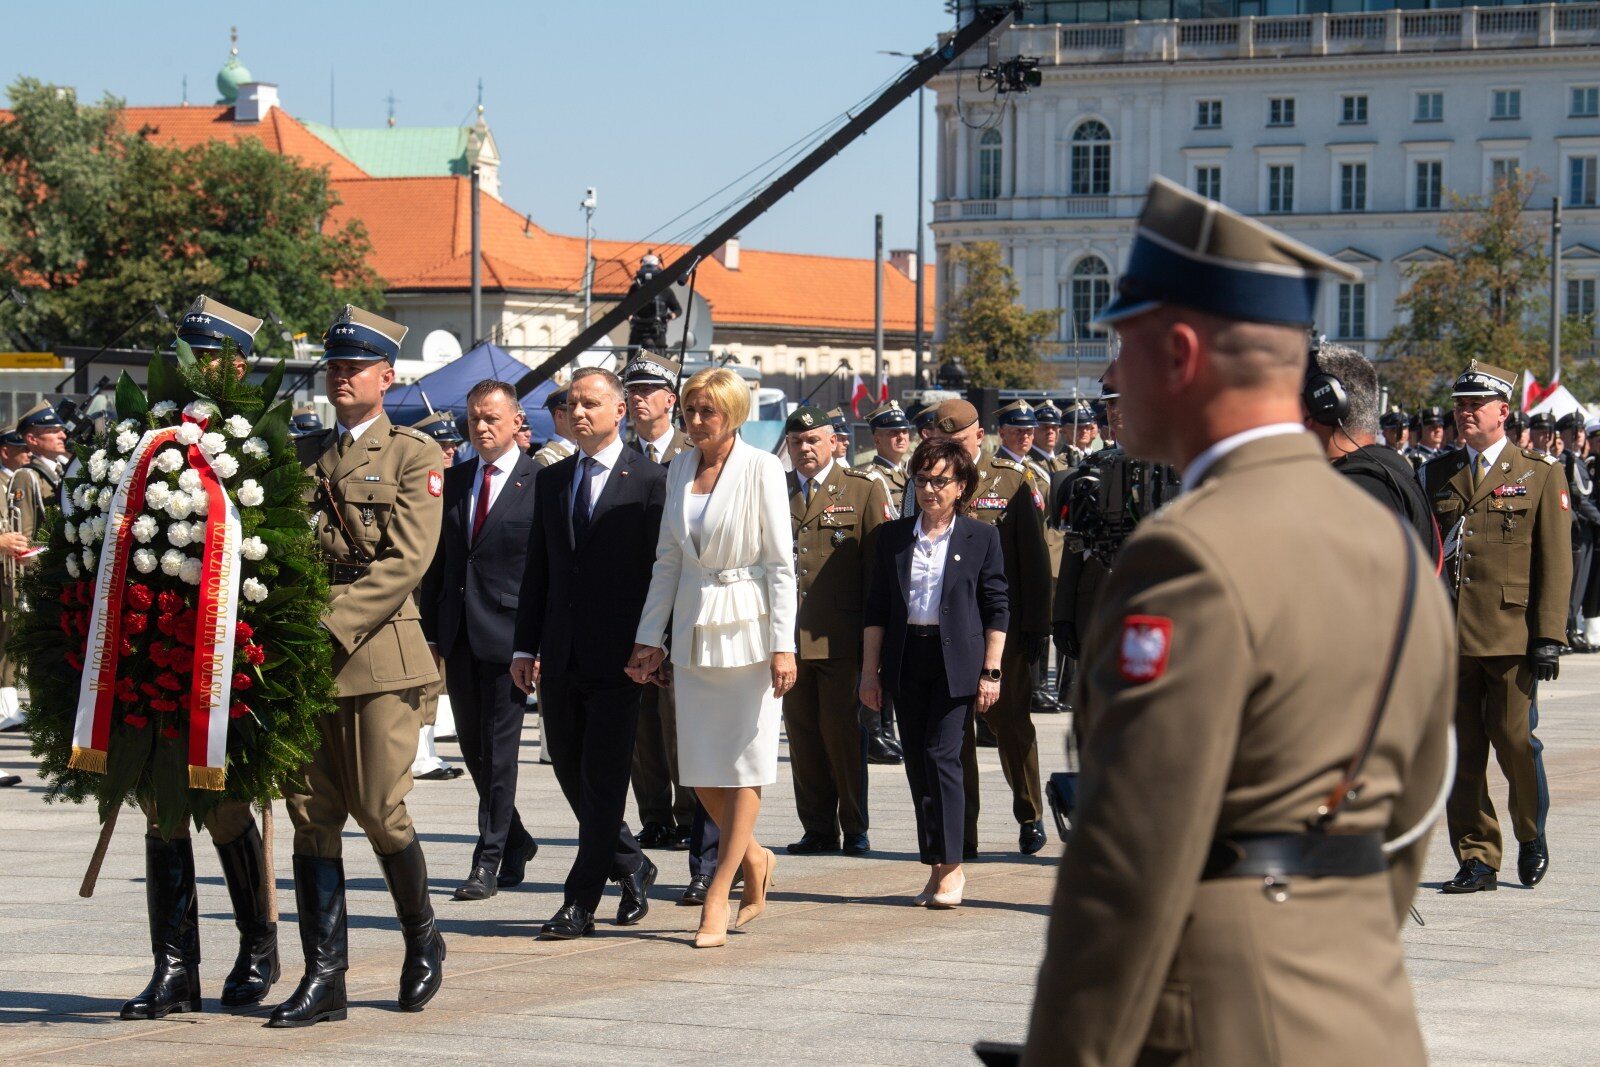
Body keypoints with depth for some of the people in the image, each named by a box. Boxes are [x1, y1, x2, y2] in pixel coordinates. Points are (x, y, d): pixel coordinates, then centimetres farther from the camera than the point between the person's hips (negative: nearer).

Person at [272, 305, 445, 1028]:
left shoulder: (414, 455, 2)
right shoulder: (301, 454, 17)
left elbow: (406, 561, -9)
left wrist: (331, 628, -17)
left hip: (378, 652, -4)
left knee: (378, 811, -6)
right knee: (312, 816, 1)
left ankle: (422, 938, 18)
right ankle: (323, 976, 4)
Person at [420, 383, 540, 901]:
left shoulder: (539, 483, -5)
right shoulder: (453, 480, 12)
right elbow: (438, 560, 15)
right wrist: (430, 633, 10)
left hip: (508, 632, -6)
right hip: (459, 637, 6)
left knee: (499, 749, -4)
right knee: (472, 746, 13)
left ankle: (489, 861, 2)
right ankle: (516, 842, 30)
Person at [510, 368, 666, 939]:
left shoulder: (648, 479, -3)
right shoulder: (552, 480, 14)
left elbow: (662, 569, -6)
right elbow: (537, 569, 15)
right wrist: (525, 646, 8)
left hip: (618, 657, -6)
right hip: (561, 657, 6)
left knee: (603, 780, -4)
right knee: (571, 775, 10)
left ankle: (580, 903, -1)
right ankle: (631, 868, 30)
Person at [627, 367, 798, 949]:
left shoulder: (760, 469, -6)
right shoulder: (679, 470, 9)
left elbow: (781, 562, -8)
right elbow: (668, 560, 13)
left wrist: (783, 645, -13)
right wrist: (649, 638, 9)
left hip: (748, 625, -5)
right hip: (693, 628, 5)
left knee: (743, 764, -3)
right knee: (700, 768, 4)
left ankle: (717, 897, 1)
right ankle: (753, 858, 27)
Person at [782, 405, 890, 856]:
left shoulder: (864, 490, 4)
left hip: (842, 640, -3)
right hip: (788, 638, 3)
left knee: (845, 735, -2)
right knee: (802, 736, 5)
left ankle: (855, 829, 7)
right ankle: (817, 829, 12)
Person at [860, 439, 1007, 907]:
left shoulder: (981, 538, 2)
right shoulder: (892, 536, 10)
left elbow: (996, 609, 2)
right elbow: (877, 607, 11)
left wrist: (991, 672, -4)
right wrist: (869, 670, 6)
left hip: (956, 659, -4)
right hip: (907, 660, 4)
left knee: (941, 756, -12)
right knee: (918, 763, 4)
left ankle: (950, 866, -7)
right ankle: (938, 868, 11)